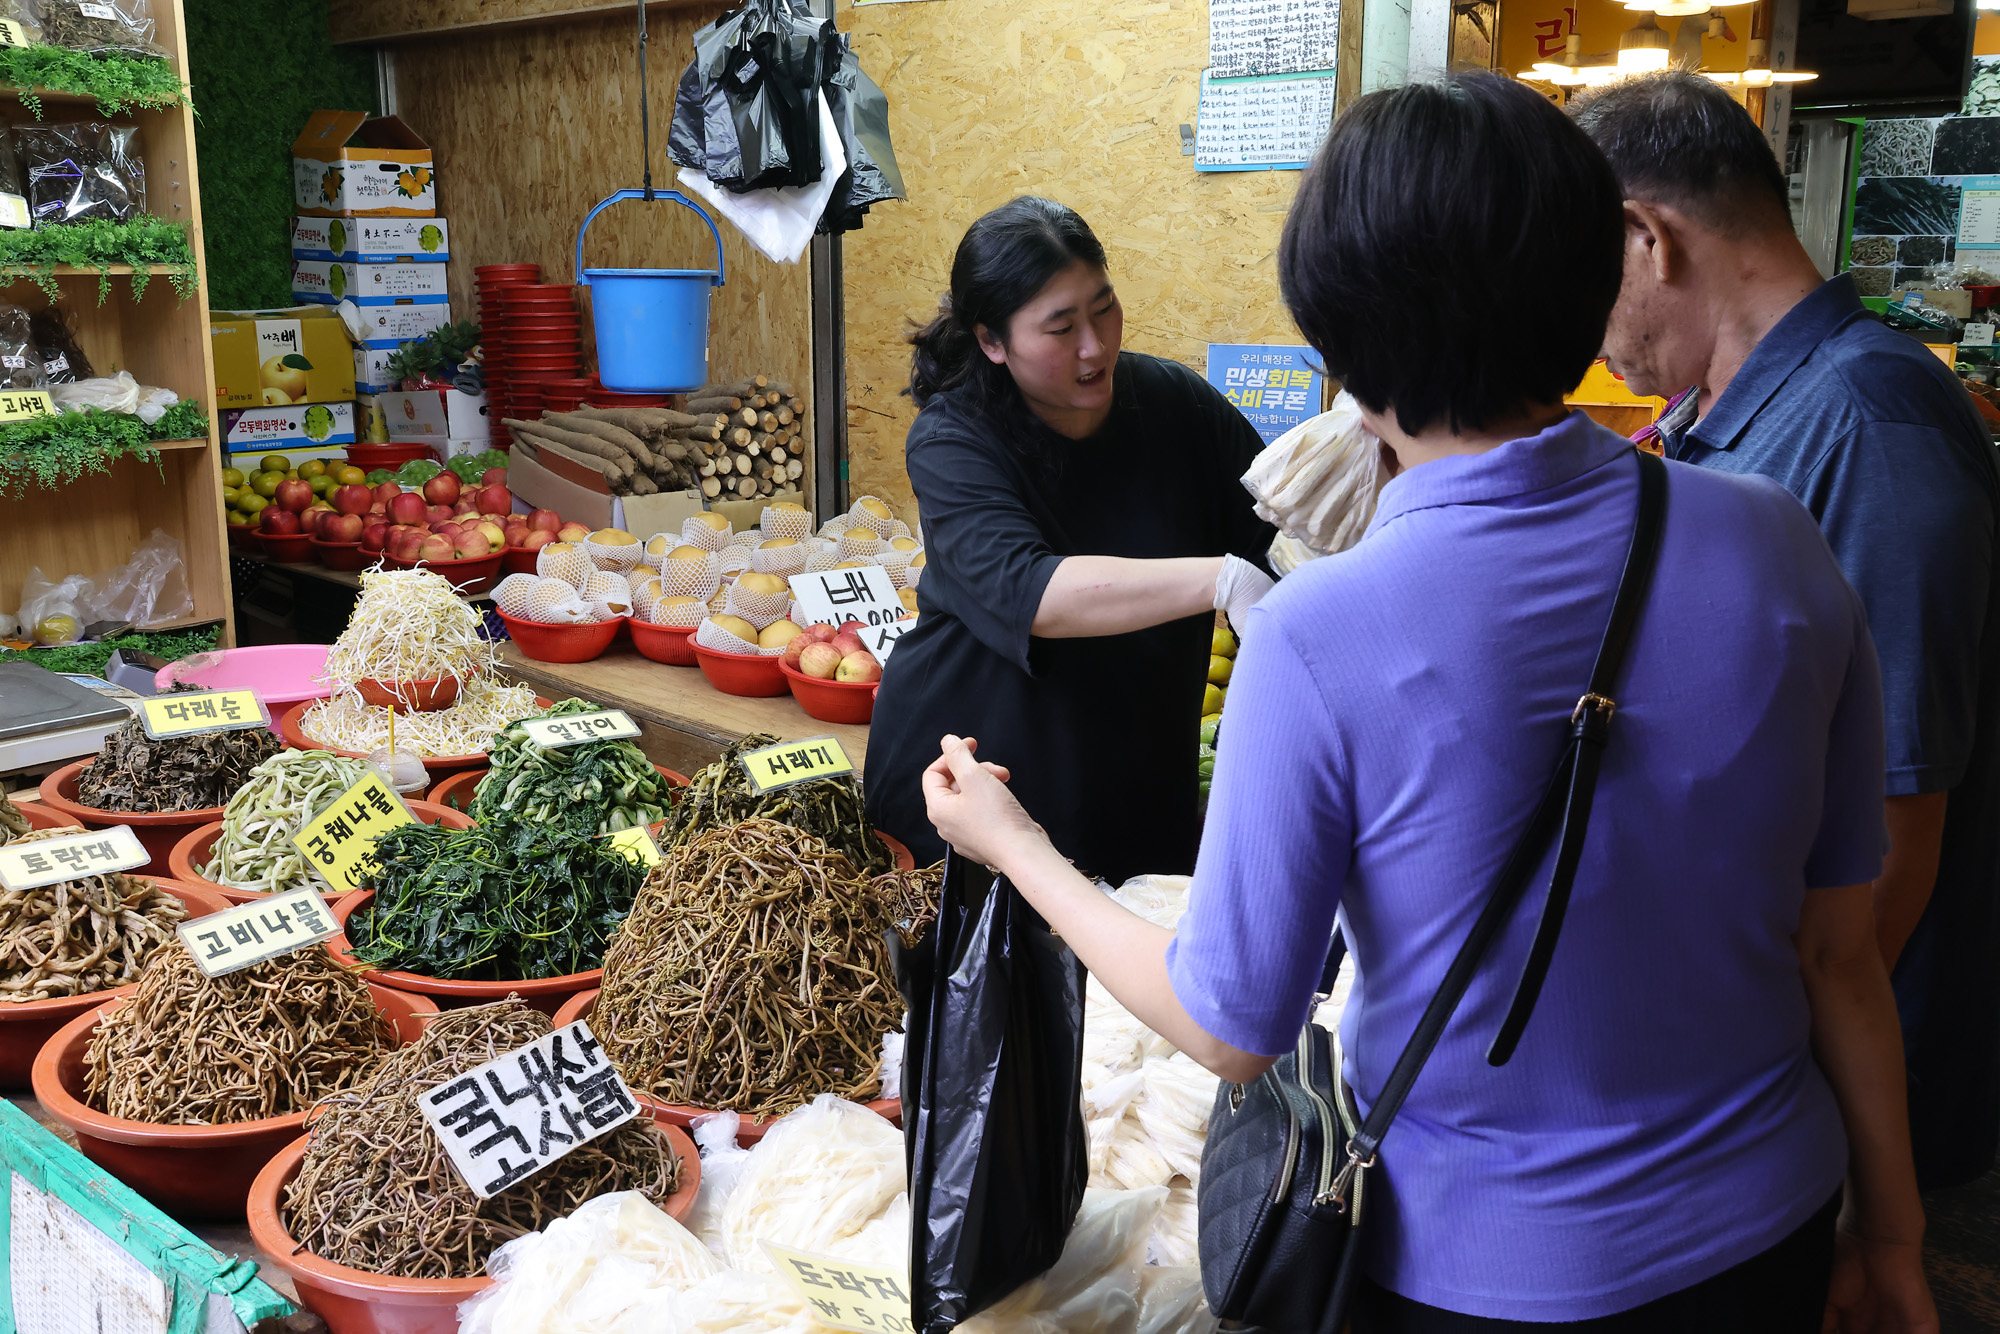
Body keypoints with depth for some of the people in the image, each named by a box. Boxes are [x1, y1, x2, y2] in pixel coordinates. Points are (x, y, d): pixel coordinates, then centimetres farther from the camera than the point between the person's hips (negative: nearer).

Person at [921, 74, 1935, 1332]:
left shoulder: (1317, 639, -27)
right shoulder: (1775, 543, -14)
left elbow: (1235, 1029, -15)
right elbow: (1839, 949, -5)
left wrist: (1016, 847, 0)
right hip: (1771, 1229, 4)